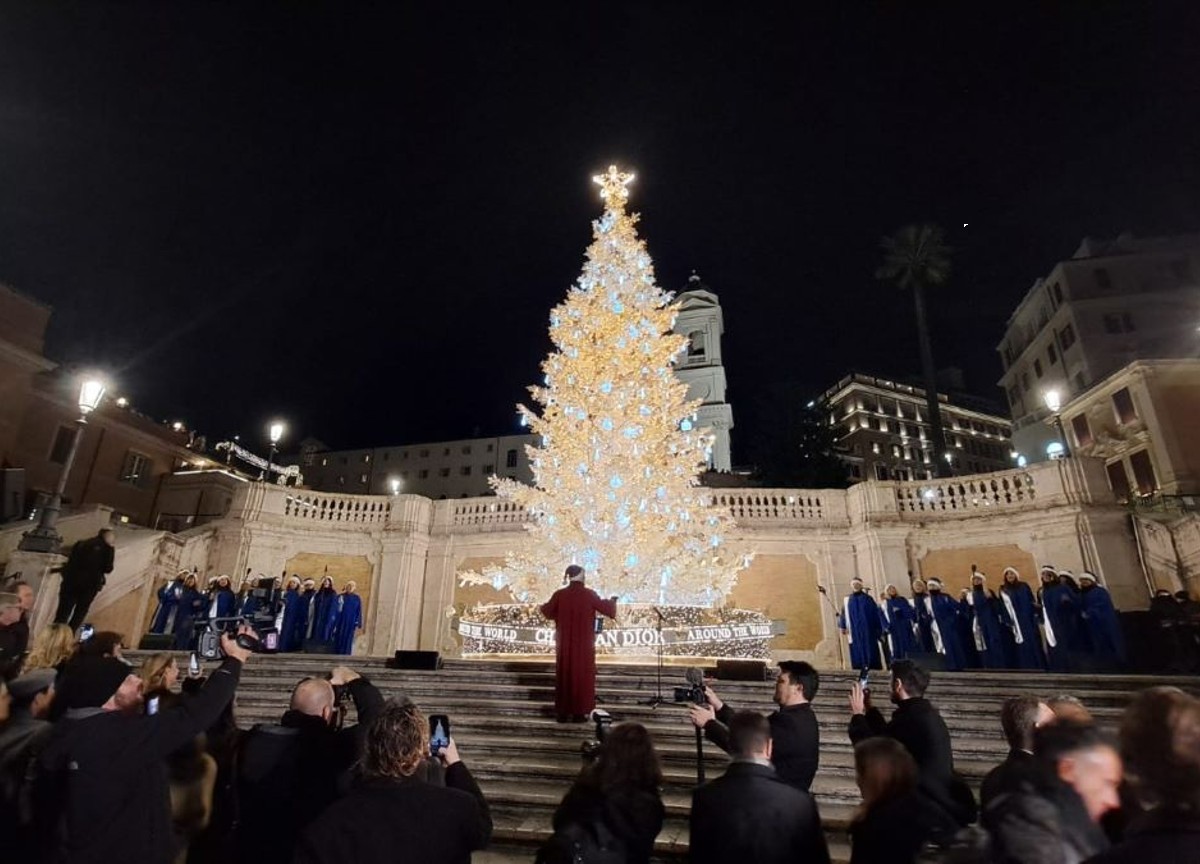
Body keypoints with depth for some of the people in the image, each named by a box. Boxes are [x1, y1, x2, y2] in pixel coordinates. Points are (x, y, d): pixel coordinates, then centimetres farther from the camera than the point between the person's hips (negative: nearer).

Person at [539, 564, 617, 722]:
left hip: (564, 643, 2)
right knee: (582, 675, 7)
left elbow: (547, 611, 7)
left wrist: (544, 605, 29)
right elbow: (606, 609, -2)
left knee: (564, 675, 10)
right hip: (584, 643, -2)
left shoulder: (559, 594, -5)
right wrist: (612, 601, 19)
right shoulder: (589, 594, -10)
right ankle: (579, 712, 8)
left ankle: (562, 712, 13)